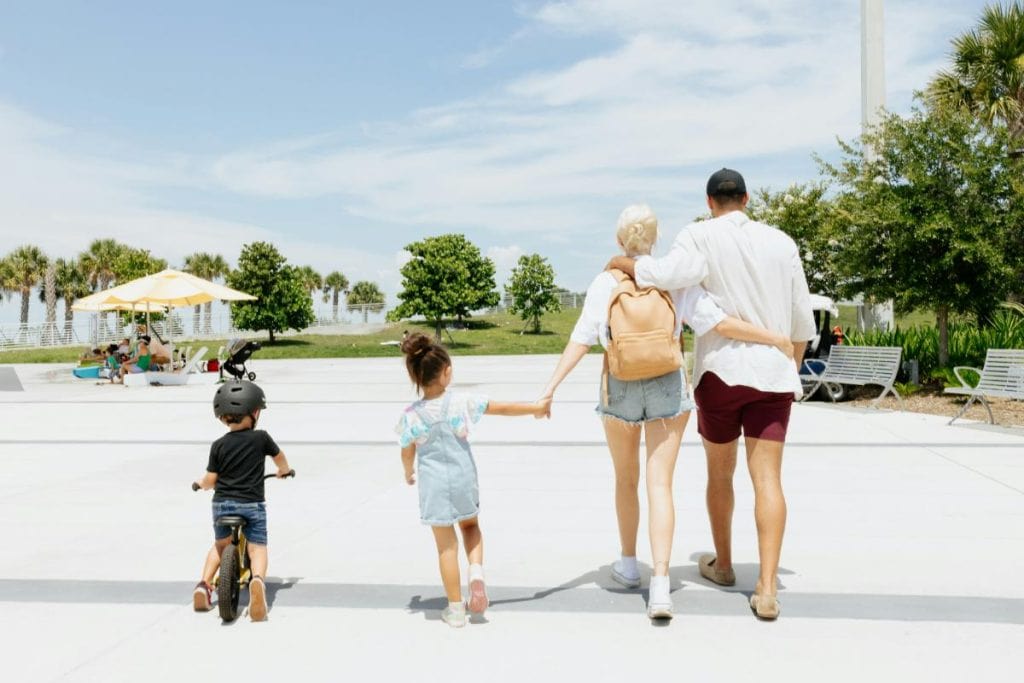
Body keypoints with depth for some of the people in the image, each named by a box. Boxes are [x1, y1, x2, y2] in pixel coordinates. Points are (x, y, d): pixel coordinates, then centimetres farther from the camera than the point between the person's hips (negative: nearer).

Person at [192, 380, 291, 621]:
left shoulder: (219, 445, -1)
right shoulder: (261, 438, -3)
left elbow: (210, 480, 1)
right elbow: (279, 456, 16)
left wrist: (200, 483, 25)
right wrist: (284, 470, 38)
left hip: (222, 504, 3)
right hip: (253, 504, -2)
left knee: (220, 545, 26)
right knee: (257, 547, 3)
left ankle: (204, 583, 13)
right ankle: (257, 579, -27)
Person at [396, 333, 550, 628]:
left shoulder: (411, 415, -11)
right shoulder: (461, 402, -13)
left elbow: (407, 454, 3)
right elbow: (503, 408, -6)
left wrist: (409, 474, 24)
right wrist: (536, 408, 7)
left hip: (433, 484, -1)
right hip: (463, 478, 1)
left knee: (446, 545, 8)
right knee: (470, 526, 27)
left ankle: (455, 608, 17)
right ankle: (476, 570, 0)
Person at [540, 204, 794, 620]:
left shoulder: (605, 282, -4)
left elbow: (581, 340, -10)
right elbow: (720, 323, -7)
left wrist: (551, 387, -10)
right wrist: (777, 339, 2)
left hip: (619, 387, 0)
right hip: (667, 386, 0)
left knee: (626, 479, 19)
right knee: (660, 484, 1)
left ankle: (629, 564, 33)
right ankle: (660, 584, -9)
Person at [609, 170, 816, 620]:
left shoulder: (702, 236, -4)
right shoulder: (781, 242, 8)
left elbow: (671, 274, -26)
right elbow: (802, 320, 12)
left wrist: (625, 263, -9)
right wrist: (792, 369, 26)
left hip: (722, 369, -2)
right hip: (773, 371, 2)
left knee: (720, 472, 16)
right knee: (767, 477, -1)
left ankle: (722, 564, 32)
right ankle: (767, 587, -9)